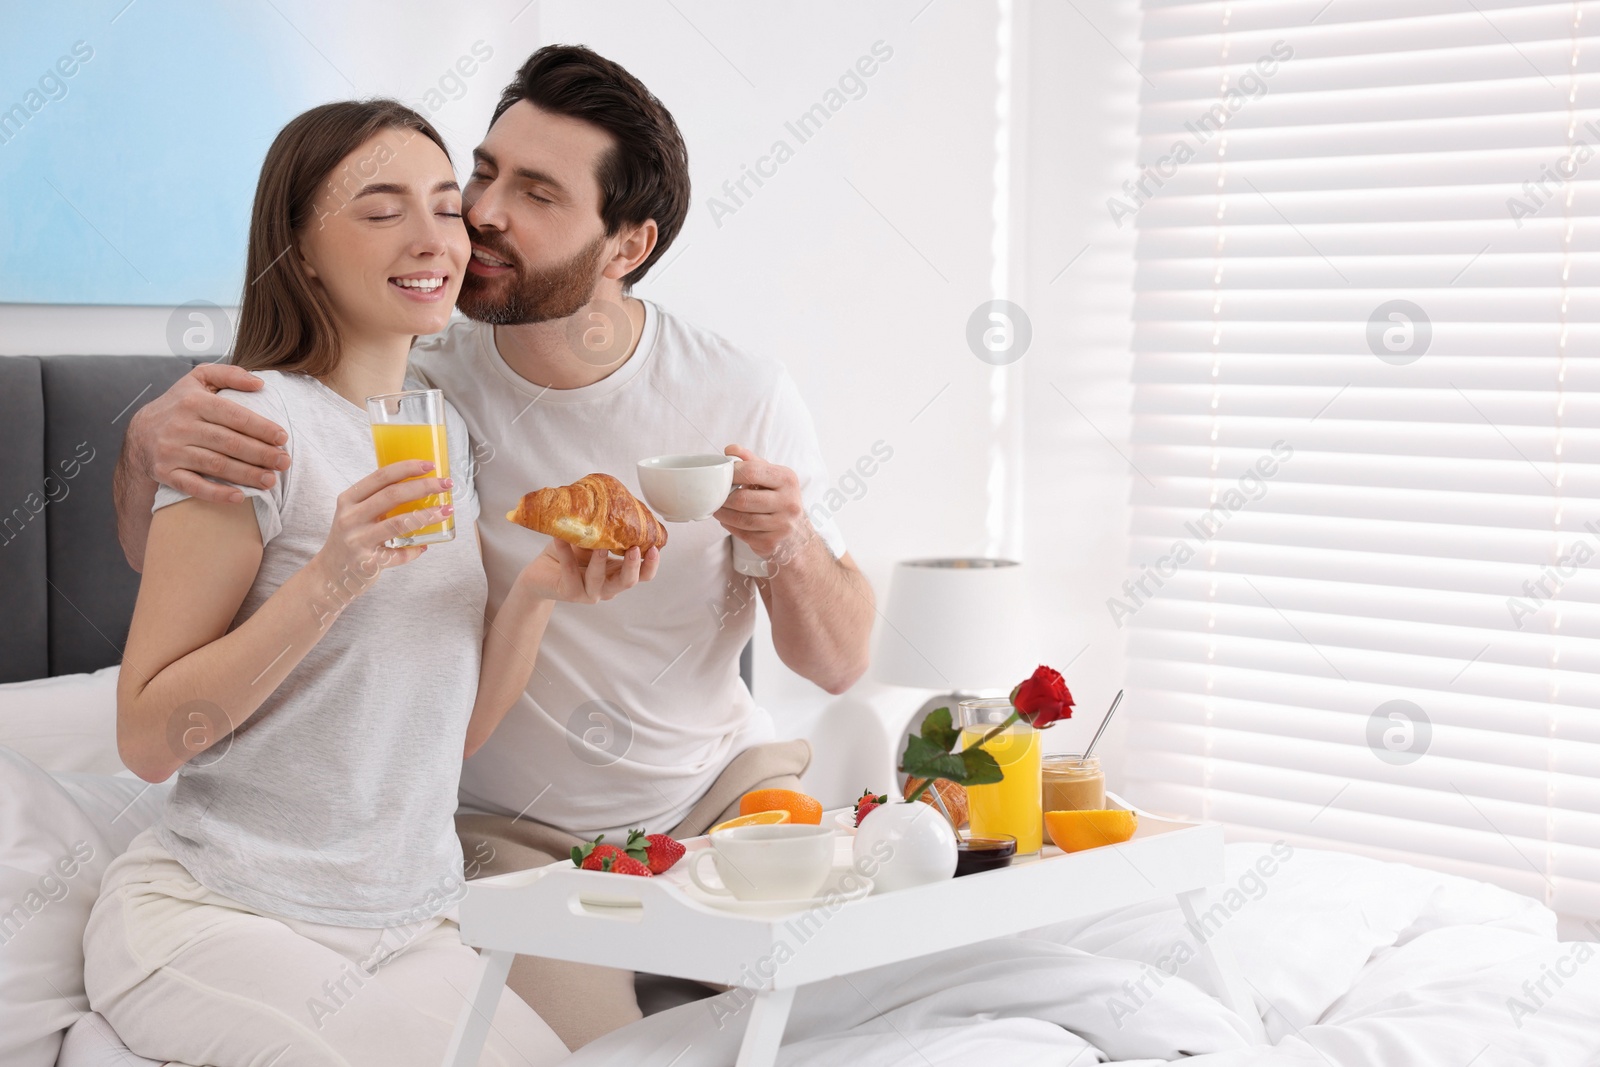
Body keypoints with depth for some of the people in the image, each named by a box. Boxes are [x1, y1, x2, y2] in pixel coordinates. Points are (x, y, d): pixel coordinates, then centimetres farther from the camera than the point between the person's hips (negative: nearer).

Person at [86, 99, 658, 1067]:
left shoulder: (450, 434, 10)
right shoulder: (259, 424, -13)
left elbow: (457, 731, 10)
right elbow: (148, 739, -16)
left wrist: (538, 591, -6)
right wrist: (332, 578, -25)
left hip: (411, 924, 7)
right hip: (223, 916, -7)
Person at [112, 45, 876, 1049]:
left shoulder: (743, 395, -12)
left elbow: (839, 664, -4)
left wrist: (791, 544, -27)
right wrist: (149, 444, -33)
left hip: (720, 779, 2)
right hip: (508, 830, -1)